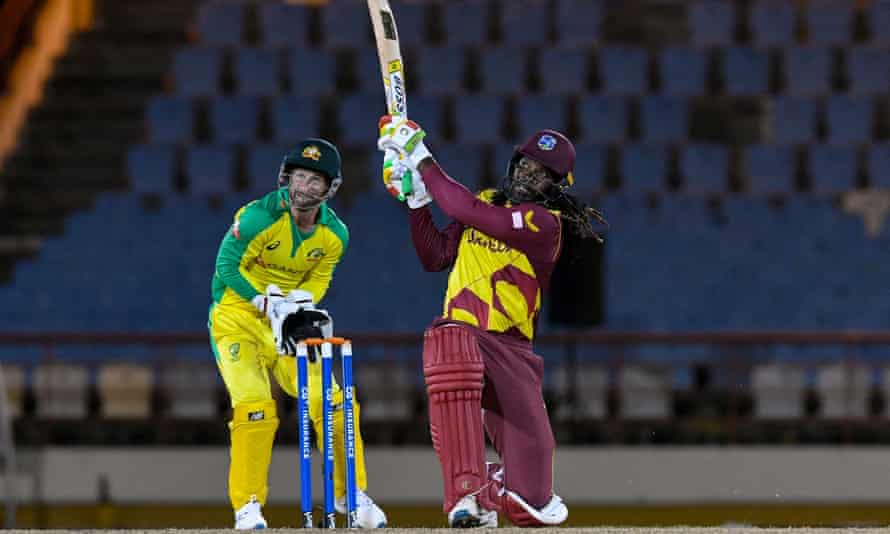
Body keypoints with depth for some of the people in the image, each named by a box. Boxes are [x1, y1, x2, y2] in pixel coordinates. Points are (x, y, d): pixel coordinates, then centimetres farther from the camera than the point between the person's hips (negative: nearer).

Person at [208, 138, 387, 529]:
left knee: (330, 402, -6)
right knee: (254, 406, -20)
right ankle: (247, 504, -8)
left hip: (290, 322, 4)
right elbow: (228, 267, -17)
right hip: (238, 318, -4)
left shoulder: (334, 235, -4)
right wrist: (269, 303, -25)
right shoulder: (258, 218, -20)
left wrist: (300, 305, -17)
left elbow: (318, 280, 5)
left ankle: (350, 493, 11)